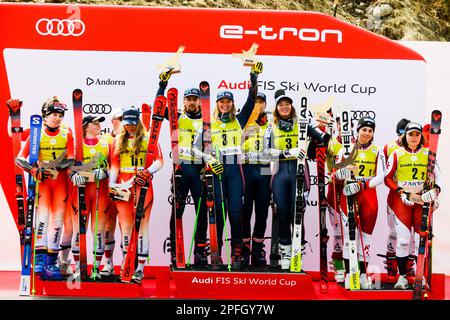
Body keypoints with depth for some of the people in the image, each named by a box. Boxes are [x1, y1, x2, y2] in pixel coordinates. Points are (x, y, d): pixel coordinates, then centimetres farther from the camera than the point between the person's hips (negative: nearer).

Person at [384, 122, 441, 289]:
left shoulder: (428, 154, 7)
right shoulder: (397, 154, 2)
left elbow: (438, 176, 9)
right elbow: (387, 178, 2)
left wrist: (434, 191, -10)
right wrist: (404, 194, -9)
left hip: (422, 200, 1)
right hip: (401, 200, -1)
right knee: (403, 238, -7)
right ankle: (402, 276, 2)